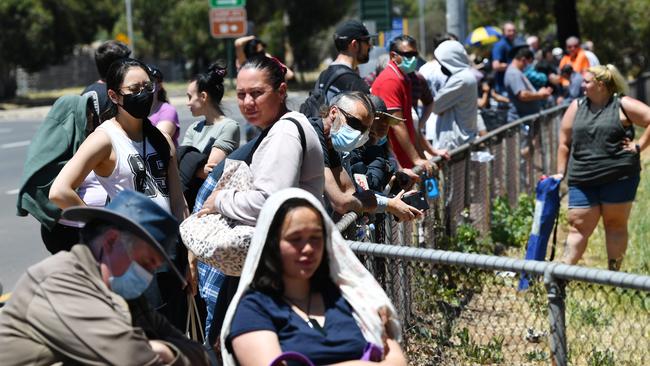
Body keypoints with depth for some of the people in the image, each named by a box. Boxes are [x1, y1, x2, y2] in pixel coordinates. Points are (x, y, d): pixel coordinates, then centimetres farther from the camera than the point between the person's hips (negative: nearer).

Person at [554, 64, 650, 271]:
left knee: (616, 224, 7)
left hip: (618, 178, -3)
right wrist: (561, 173, 10)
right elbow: (564, 143, 13)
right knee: (578, 227, 1)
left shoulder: (623, 105, -2)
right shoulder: (577, 107, 10)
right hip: (582, 180, 3)